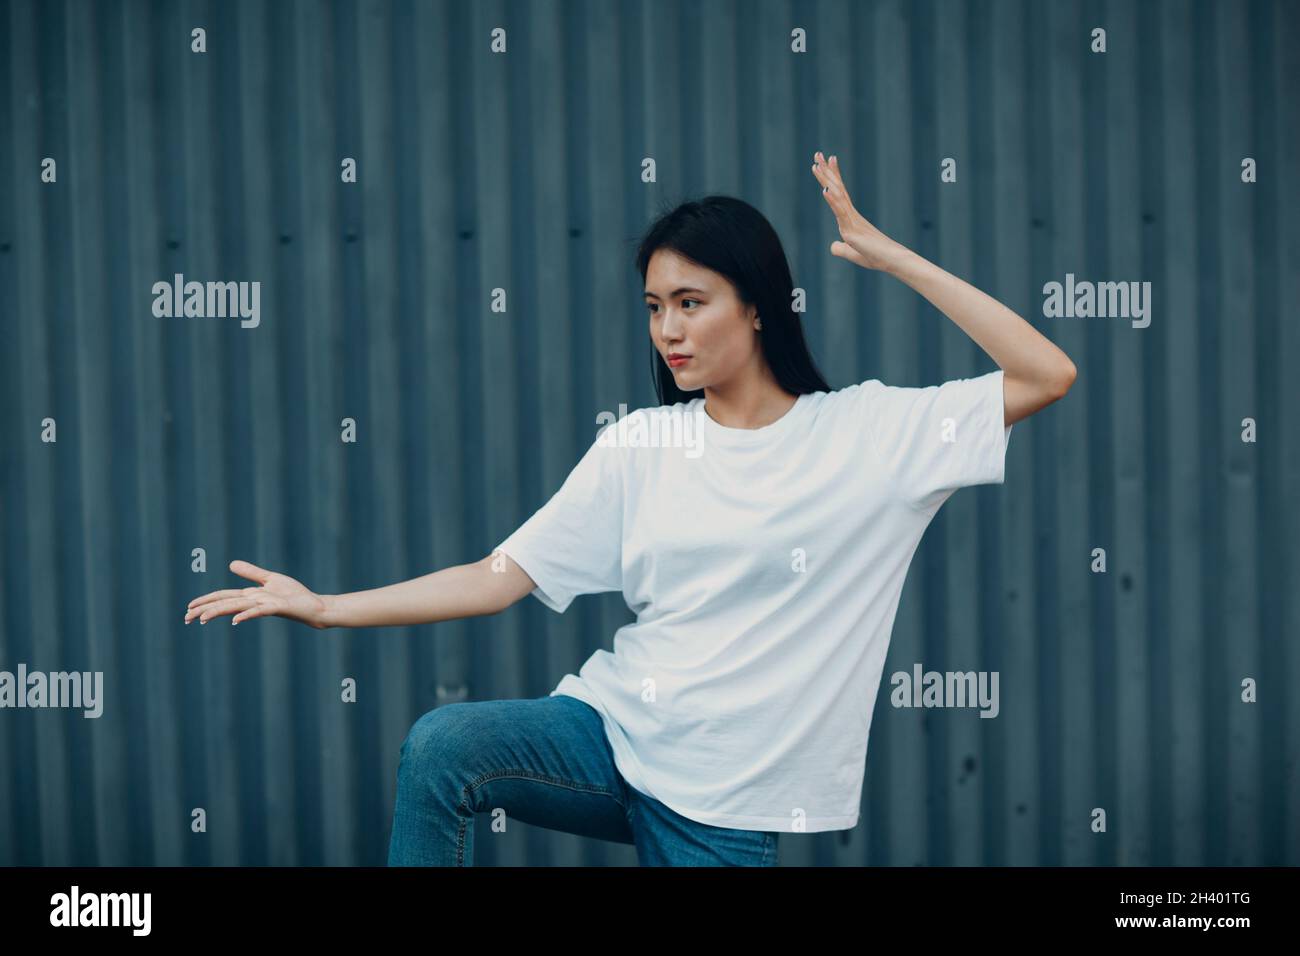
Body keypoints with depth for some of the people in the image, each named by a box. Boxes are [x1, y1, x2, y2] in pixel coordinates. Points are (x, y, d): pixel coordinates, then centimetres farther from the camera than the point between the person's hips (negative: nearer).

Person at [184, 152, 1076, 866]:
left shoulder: (868, 432, -3)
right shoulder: (640, 447, 4)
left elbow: (1047, 375, -11)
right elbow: (500, 578, 1)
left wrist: (889, 256, -13)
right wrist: (326, 608, -7)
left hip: (728, 801, -2)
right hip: (617, 728, 2)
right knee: (441, 746, -27)